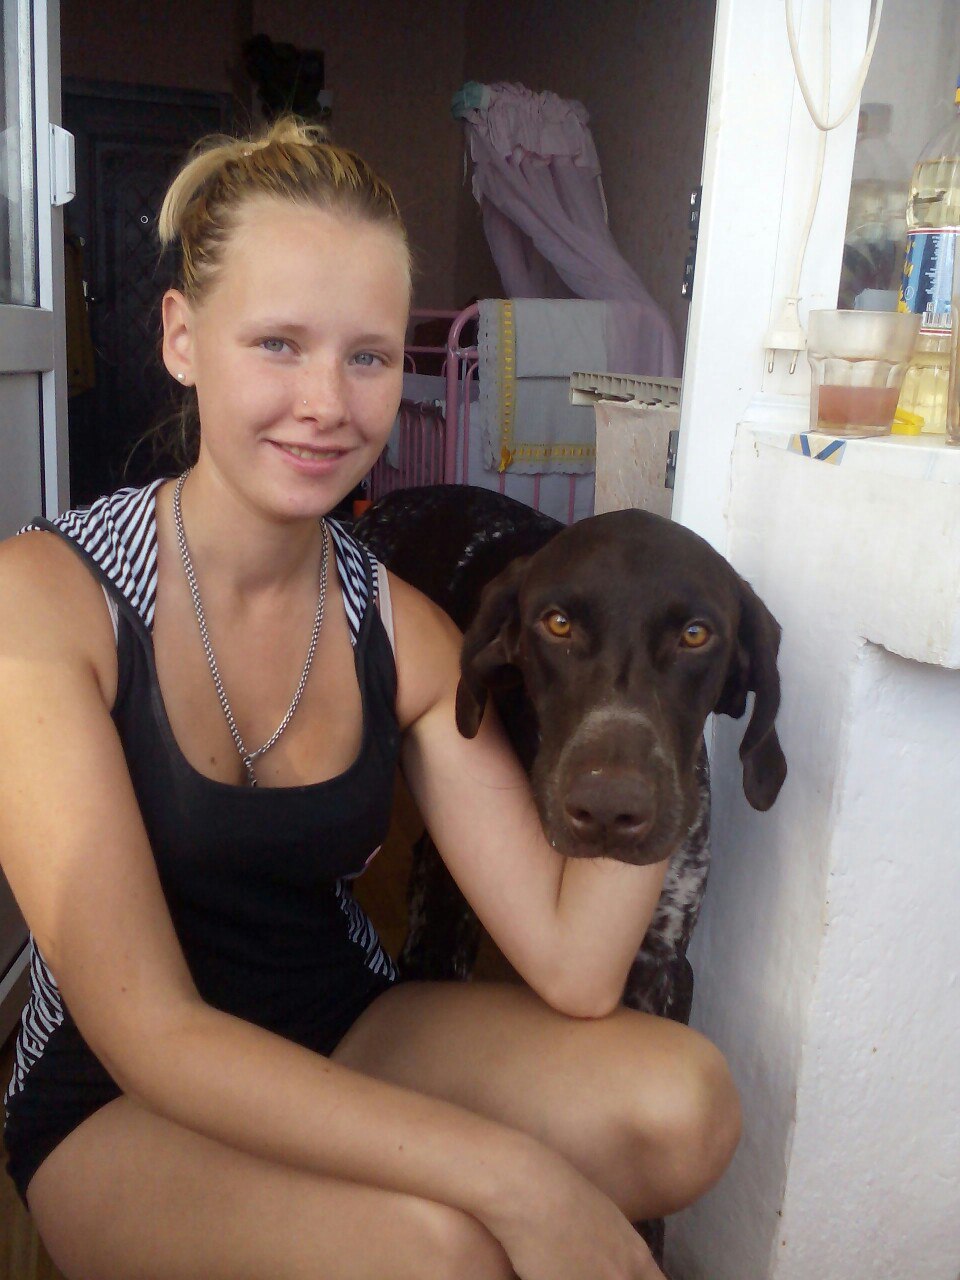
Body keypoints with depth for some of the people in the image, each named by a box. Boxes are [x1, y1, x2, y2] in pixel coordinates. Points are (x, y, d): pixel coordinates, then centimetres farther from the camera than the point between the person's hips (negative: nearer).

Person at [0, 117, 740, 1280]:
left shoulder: (400, 631, -6)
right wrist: (518, 1180, -28)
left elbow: (572, 969, -13)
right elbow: (148, 1032, -23)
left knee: (682, 1105, -19)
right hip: (120, 1106, -4)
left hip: (347, 1035, 4)